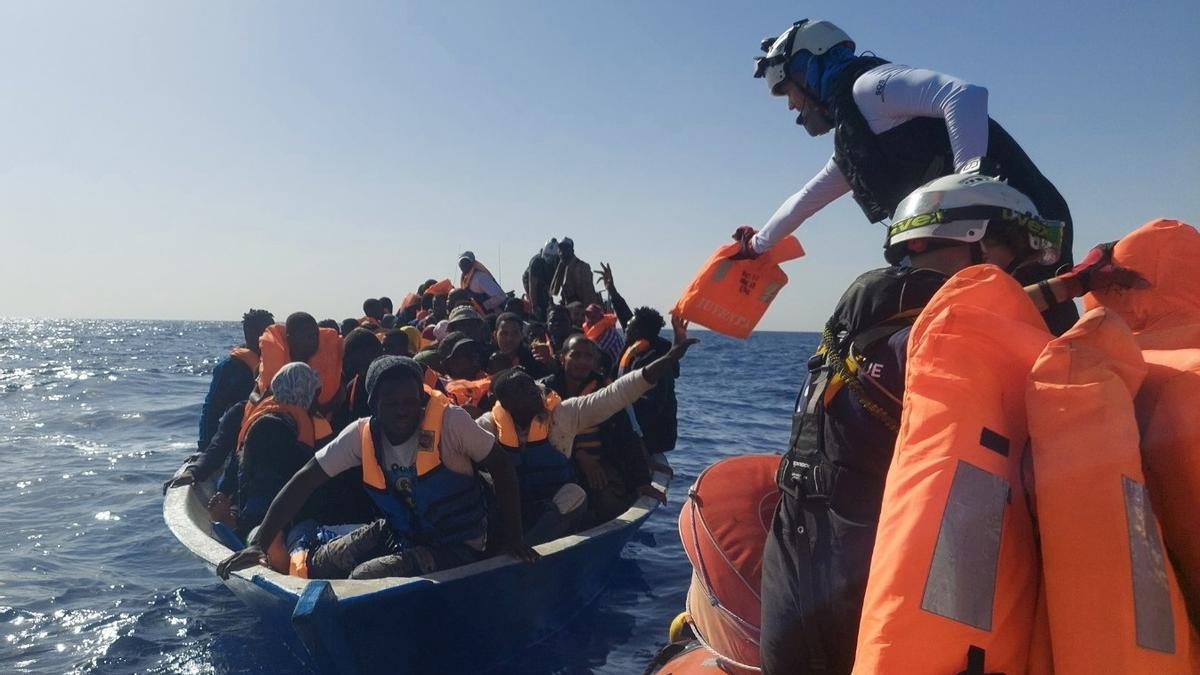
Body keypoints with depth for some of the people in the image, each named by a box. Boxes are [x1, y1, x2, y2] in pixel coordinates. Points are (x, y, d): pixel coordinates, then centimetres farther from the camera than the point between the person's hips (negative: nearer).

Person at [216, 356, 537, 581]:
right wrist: (258, 544, -15)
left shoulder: (450, 422, -22)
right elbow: (304, 482, -8)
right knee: (318, 565, -8)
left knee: (364, 579, -25)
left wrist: (513, 538, -17)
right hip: (398, 532, 5)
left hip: (457, 547, -5)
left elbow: (501, 467, -14)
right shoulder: (361, 435, -10)